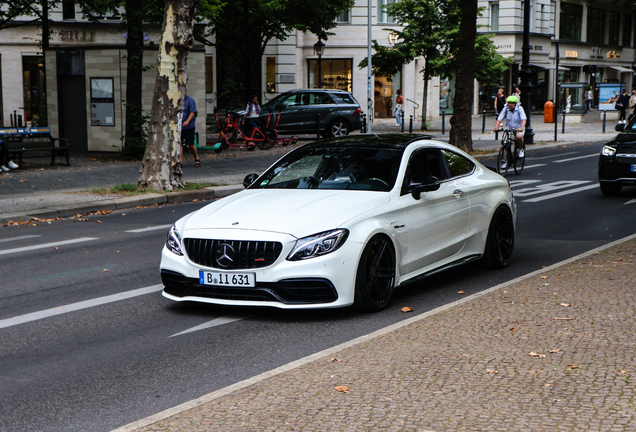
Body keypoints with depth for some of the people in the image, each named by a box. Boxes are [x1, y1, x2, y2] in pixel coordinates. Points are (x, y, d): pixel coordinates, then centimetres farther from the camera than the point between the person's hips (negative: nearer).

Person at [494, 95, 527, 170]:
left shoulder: (519, 109, -14)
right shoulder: (506, 109, -7)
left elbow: (524, 119, -27)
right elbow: (499, 119, -14)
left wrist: (522, 128, -45)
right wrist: (496, 127, -33)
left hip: (518, 129, -3)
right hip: (509, 129, 3)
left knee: (519, 137, -36)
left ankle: (521, 149, -6)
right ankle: (505, 161, -1)